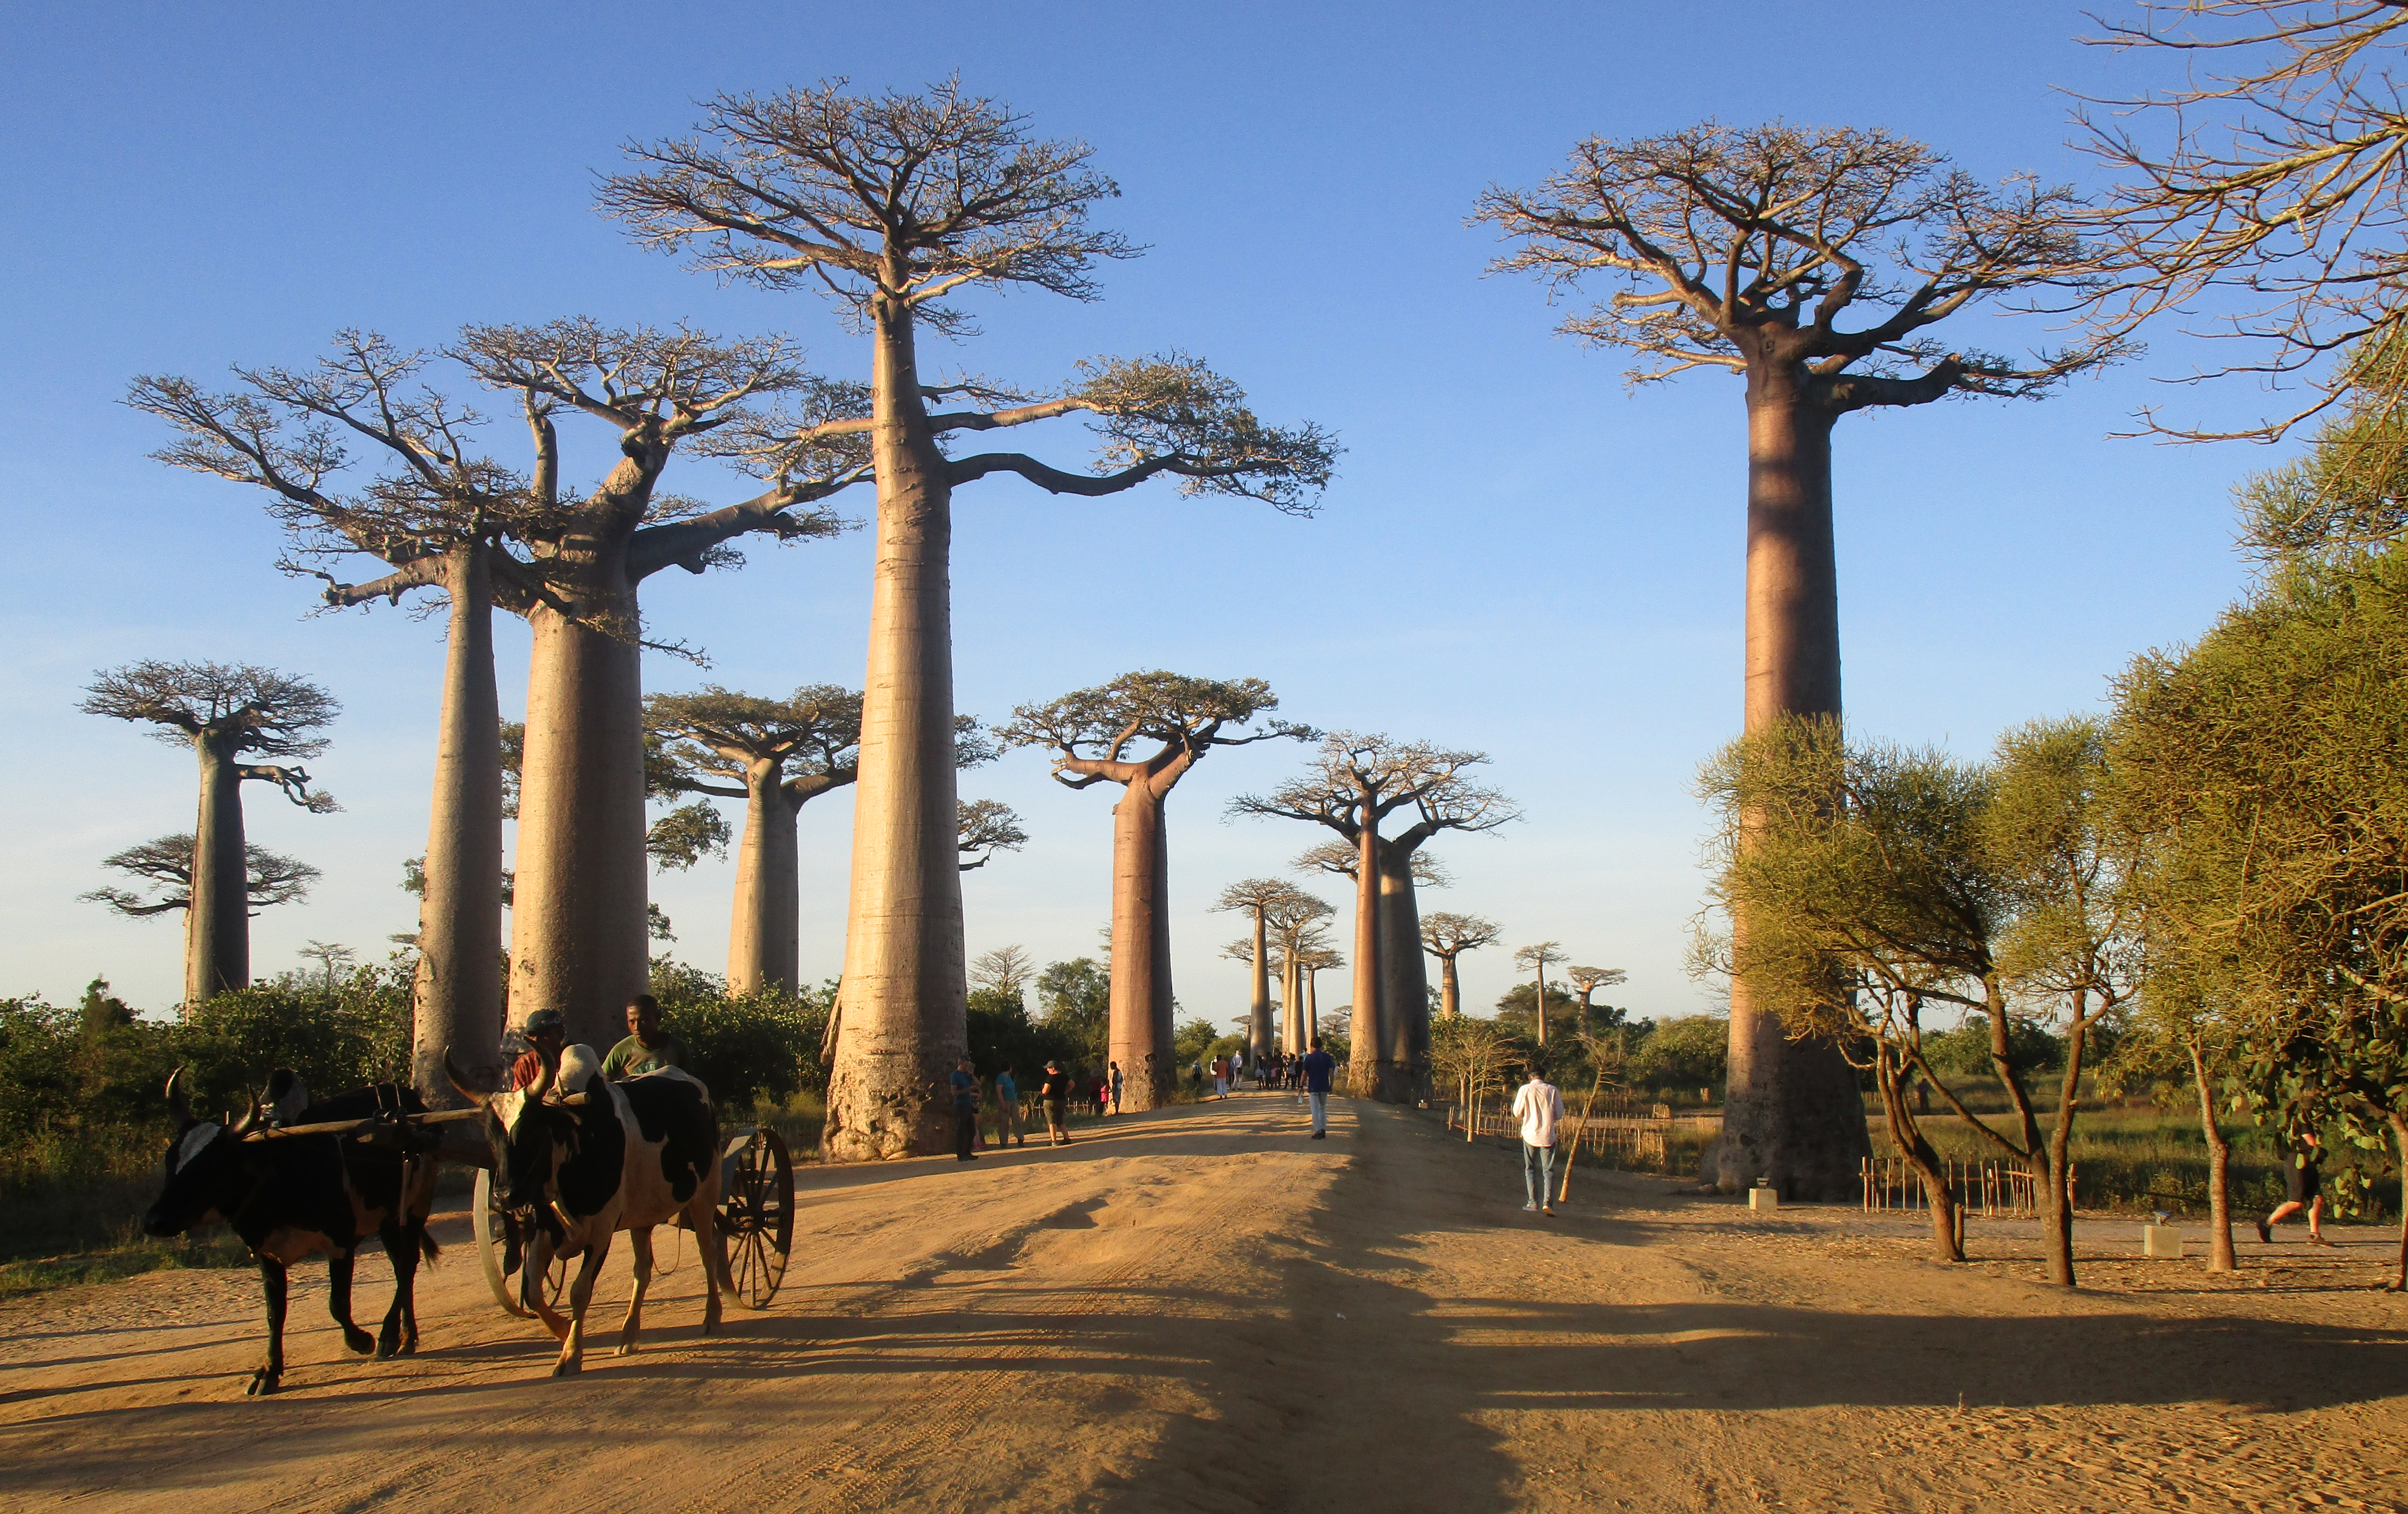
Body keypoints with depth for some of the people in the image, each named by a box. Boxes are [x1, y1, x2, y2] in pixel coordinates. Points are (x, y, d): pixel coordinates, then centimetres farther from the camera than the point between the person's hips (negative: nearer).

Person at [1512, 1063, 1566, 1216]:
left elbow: (1517, 1113, -3)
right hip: (1547, 1135, 0)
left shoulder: (1525, 1090, -6)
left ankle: (1534, 1202, 9)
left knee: (1530, 1169, 13)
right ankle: (1547, 1202, -11)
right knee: (1548, 1171, 4)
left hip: (1530, 1134, 0)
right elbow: (1560, 1114, 0)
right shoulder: (1552, 1090, -3)